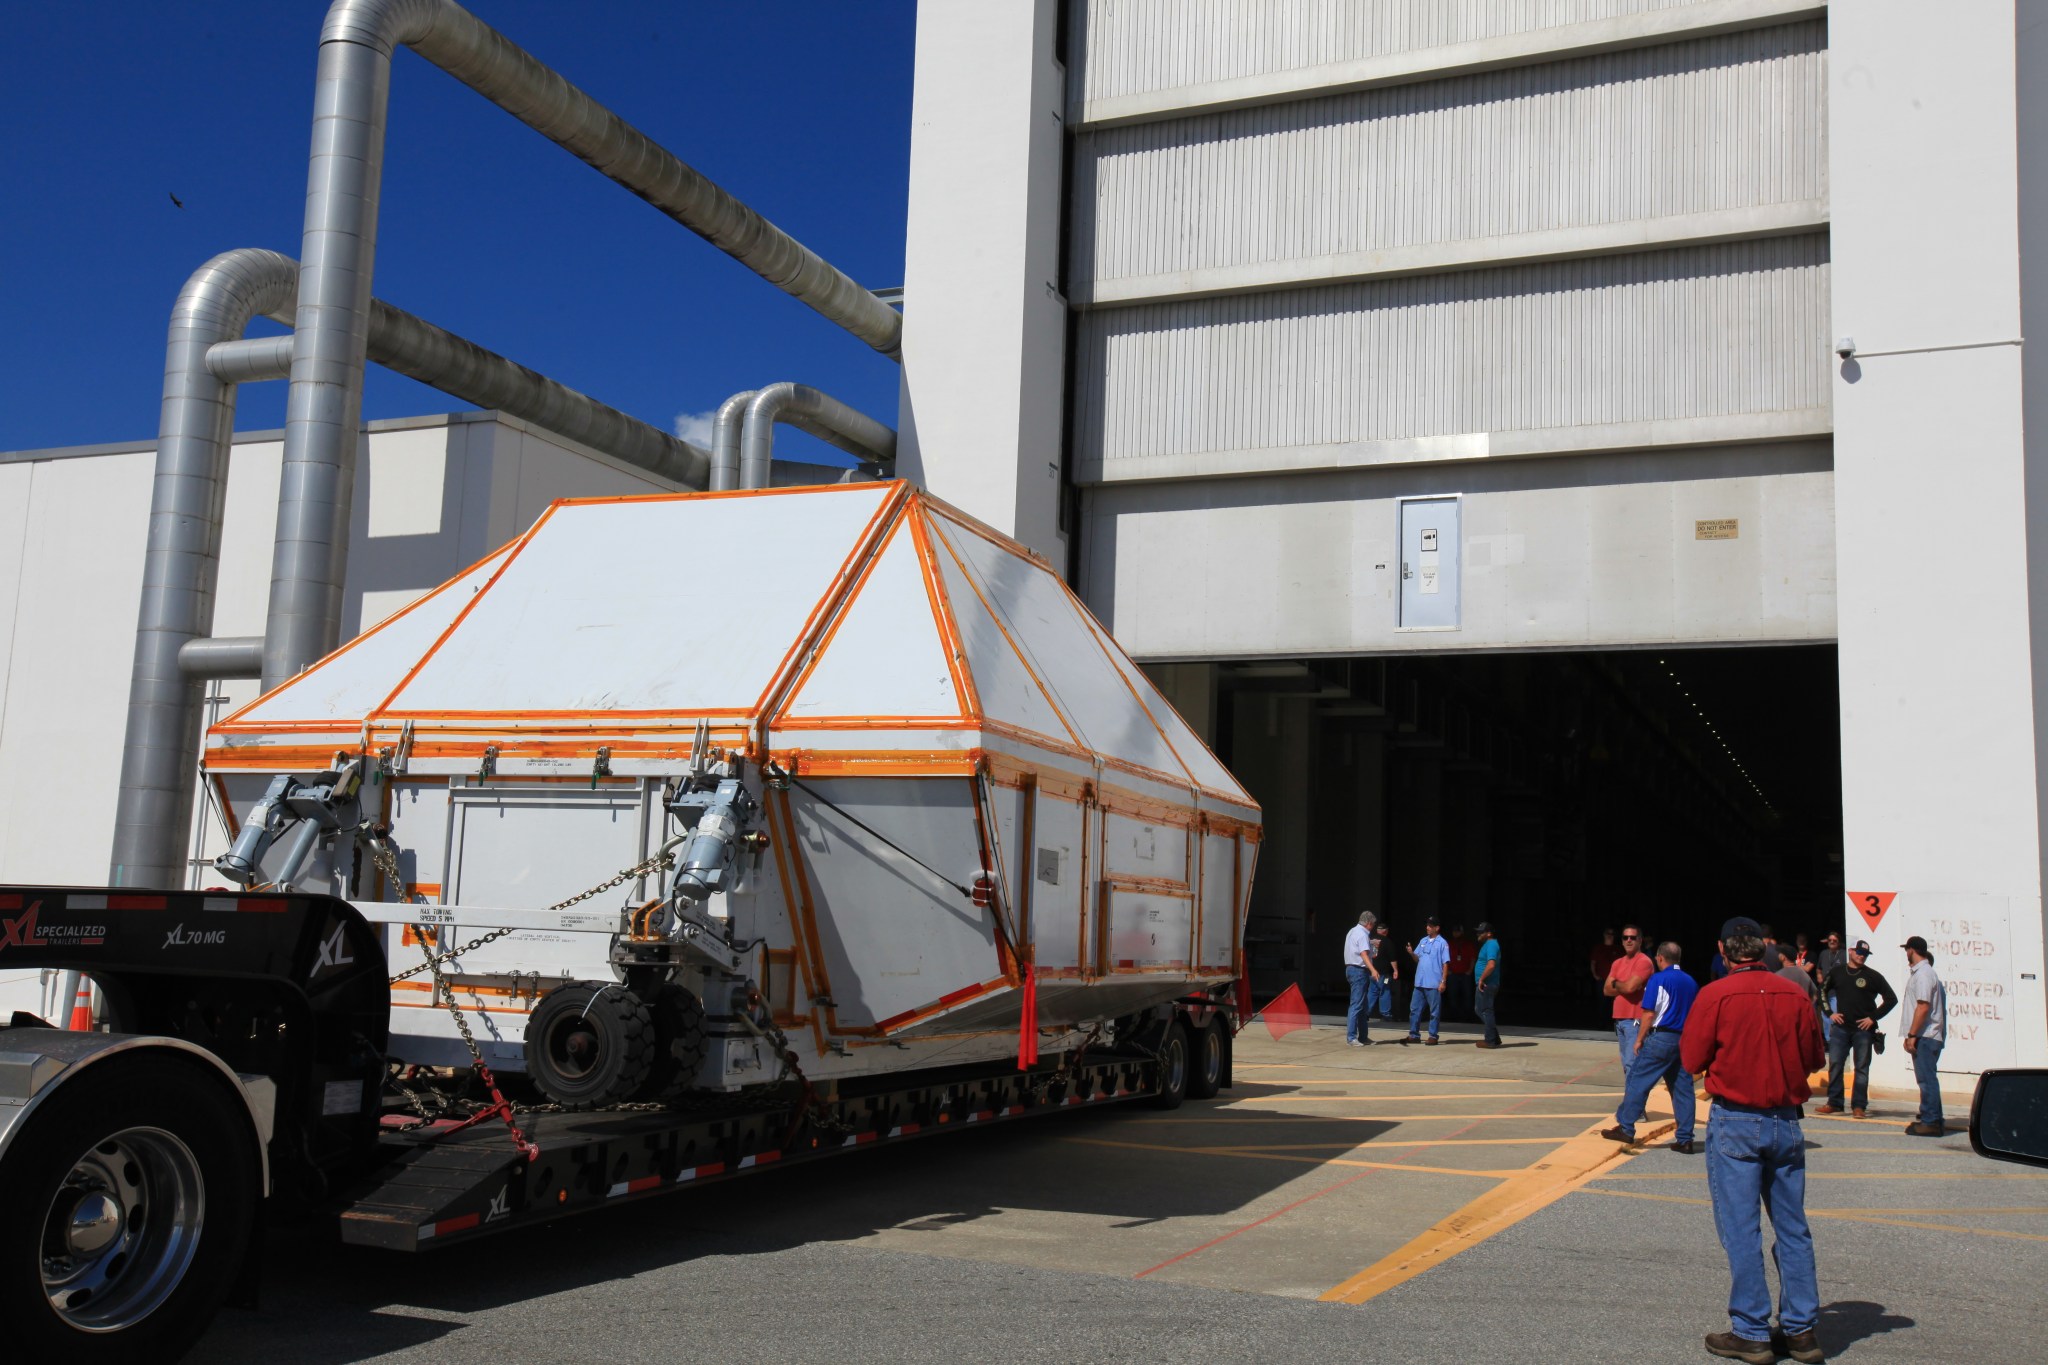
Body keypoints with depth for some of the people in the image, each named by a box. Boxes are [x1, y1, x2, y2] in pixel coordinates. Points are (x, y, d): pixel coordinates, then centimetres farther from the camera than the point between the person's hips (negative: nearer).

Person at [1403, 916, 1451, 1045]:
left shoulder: (1442, 943, -6)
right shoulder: (1423, 941, 12)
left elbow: (1445, 964, -8)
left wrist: (1443, 982, -13)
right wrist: (1411, 953, -5)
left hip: (1434, 984, -6)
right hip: (1419, 982, 6)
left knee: (1434, 1011, 2)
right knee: (1414, 1009, 8)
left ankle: (1433, 1036, 8)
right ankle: (1414, 1035, 14)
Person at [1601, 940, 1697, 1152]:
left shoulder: (1658, 980, -8)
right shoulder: (1691, 982, 12)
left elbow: (1649, 1014, -11)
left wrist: (1639, 1039, -3)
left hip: (1662, 1037, -6)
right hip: (1685, 1039, 6)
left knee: (1638, 1081, 1)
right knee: (1683, 1088, 7)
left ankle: (1625, 1128, 3)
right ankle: (1685, 1140, 7)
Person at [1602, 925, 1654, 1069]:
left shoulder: (1644, 961, -8)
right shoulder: (1618, 963, 16)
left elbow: (1630, 986, -19)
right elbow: (1606, 990, 10)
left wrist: (1616, 984, 1)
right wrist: (1623, 986, -7)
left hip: (1635, 1021, -8)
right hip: (1619, 1020, 8)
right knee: (1626, 1065, 12)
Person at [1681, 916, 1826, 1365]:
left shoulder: (1715, 996, -11)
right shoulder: (1794, 995, 0)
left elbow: (1692, 1061, -5)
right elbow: (1814, 1059, 9)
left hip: (1735, 1122, -4)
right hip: (1787, 1121, 4)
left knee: (1741, 1229, 2)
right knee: (1793, 1228, 12)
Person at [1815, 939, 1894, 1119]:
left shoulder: (1873, 976, 0)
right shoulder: (1837, 972, 7)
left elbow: (1891, 999, 3)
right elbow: (1822, 992, 19)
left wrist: (1873, 1017, -4)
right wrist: (1829, 1013, 6)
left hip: (1863, 1029, -2)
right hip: (1840, 1028, 2)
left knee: (1862, 1068, 1)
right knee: (1834, 1065, 0)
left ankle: (1859, 1106, 6)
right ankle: (1834, 1103, 7)